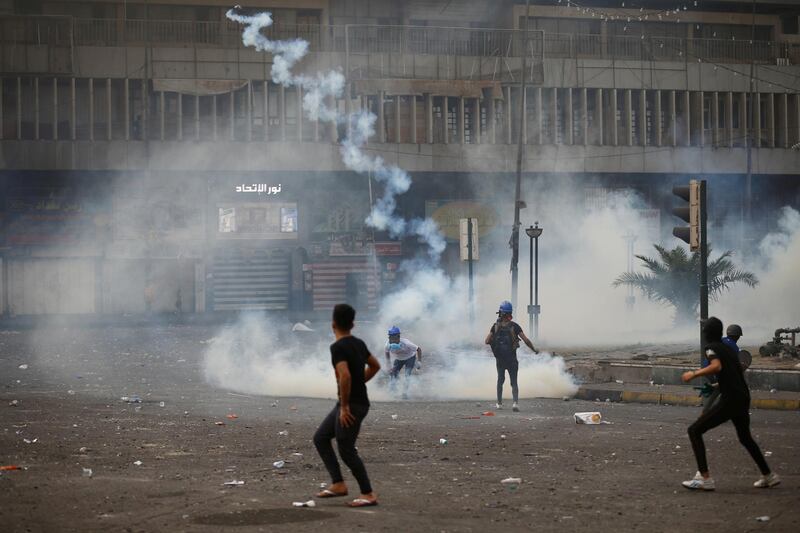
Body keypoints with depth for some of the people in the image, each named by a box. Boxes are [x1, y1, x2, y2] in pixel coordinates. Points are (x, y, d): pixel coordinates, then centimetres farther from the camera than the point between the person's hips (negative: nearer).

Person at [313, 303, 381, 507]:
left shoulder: (338, 347, -18)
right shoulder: (358, 343, 10)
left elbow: (345, 376, -31)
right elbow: (375, 366, 24)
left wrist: (344, 406, -23)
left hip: (352, 405, -10)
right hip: (358, 400, 10)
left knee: (346, 450, -4)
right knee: (320, 438, 15)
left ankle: (368, 494, 1)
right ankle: (338, 484, 14)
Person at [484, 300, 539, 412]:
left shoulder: (496, 326, -3)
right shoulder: (514, 326, -7)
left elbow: (487, 341, -4)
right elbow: (526, 340, -9)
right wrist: (534, 350, 6)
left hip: (499, 359, 2)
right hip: (512, 359, -2)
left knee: (500, 380, 19)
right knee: (514, 382, 1)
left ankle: (499, 403, 25)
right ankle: (516, 402, -19)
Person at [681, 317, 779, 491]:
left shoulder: (711, 347, -6)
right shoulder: (727, 348, 18)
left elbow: (717, 366, -26)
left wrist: (694, 374, -18)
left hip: (729, 400, -8)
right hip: (743, 397, 8)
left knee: (695, 431, -5)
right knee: (745, 437, 29)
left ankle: (704, 478, -15)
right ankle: (768, 476, 36)